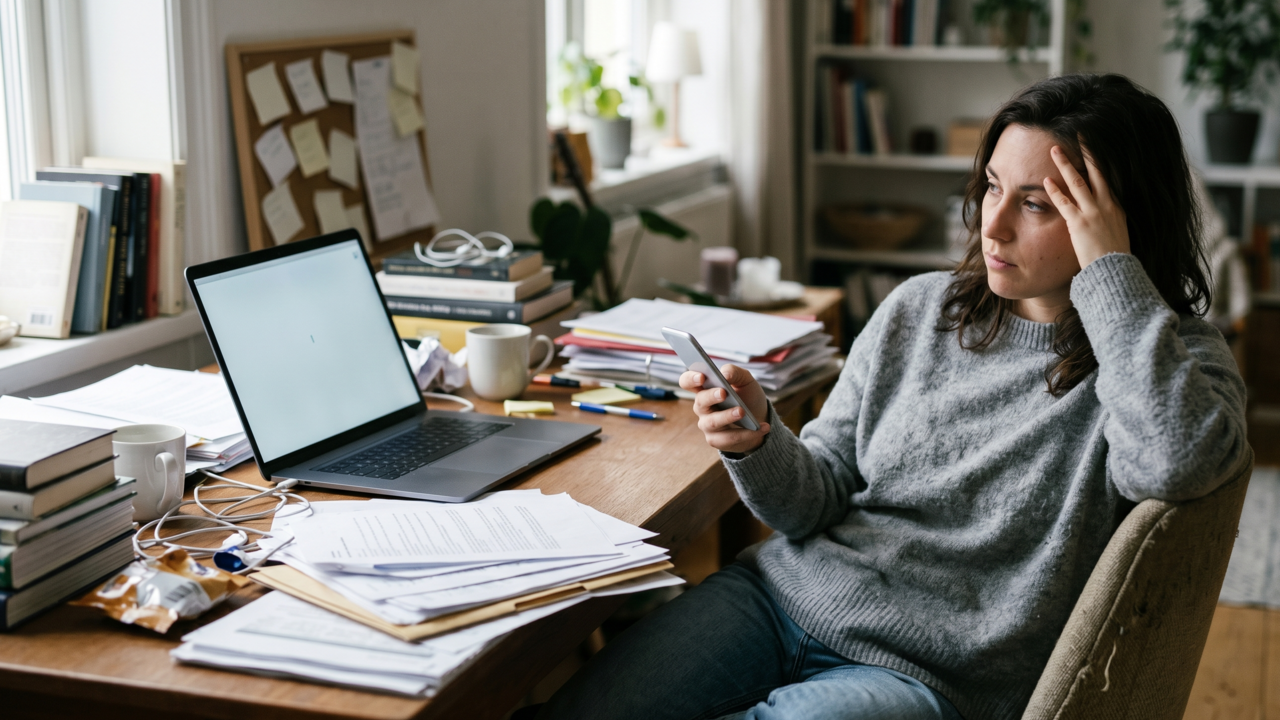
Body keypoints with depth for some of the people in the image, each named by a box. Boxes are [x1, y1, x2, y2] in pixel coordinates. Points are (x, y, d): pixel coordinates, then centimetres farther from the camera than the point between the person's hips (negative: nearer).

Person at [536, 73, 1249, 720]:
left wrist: (1110, 269, -24)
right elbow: (818, 502, 9)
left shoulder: (1179, 360, -6)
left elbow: (1180, 460, -32)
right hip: (785, 594, 4)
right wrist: (759, 444, -14)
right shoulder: (917, 310, 7)